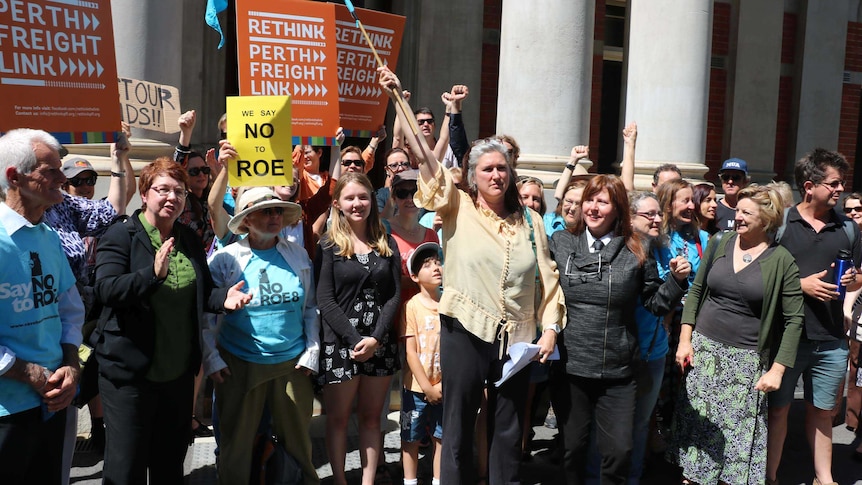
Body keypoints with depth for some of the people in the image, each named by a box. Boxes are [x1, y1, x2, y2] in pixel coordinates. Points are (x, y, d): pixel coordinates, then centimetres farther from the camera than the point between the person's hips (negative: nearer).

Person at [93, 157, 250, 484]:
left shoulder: (190, 239, 9)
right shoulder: (120, 236, -9)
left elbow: (201, 292, 14)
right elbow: (106, 290, -22)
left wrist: (224, 297, -8)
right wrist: (153, 273, -36)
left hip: (180, 371, 6)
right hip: (130, 371, -6)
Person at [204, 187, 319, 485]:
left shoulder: (298, 255, 3)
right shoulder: (225, 259, -5)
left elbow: (311, 307, 9)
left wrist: (312, 352, 3)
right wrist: (211, 358, -5)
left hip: (293, 363, 2)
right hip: (239, 365, -2)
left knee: (297, 439, 12)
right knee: (236, 442, 10)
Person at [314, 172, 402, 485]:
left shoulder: (386, 243, 9)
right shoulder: (329, 245, 0)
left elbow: (395, 294, 3)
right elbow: (325, 300, -7)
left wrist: (375, 338, -10)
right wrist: (355, 339, -16)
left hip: (381, 343, 3)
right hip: (340, 343, -3)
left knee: (371, 417, 8)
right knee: (338, 418, 5)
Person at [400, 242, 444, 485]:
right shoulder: (412, 306, -9)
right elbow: (410, 352, -11)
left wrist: (444, 384, -6)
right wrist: (427, 387, -13)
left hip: (443, 387, 3)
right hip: (416, 386, -3)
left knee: (442, 438, 10)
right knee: (411, 439, 8)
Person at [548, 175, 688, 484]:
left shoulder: (635, 253, 1)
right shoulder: (560, 243, 2)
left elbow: (656, 303, 7)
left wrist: (677, 280, -8)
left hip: (617, 373, 0)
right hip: (568, 367, 1)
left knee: (619, 453, 3)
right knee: (572, 448, 12)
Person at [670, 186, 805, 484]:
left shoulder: (781, 261, -5)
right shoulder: (721, 243, 3)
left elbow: (794, 320, -4)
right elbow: (696, 291, 8)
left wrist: (777, 370, -9)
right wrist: (685, 340, 2)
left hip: (746, 359, -2)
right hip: (703, 348, 3)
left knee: (737, 434, 2)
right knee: (695, 424, 7)